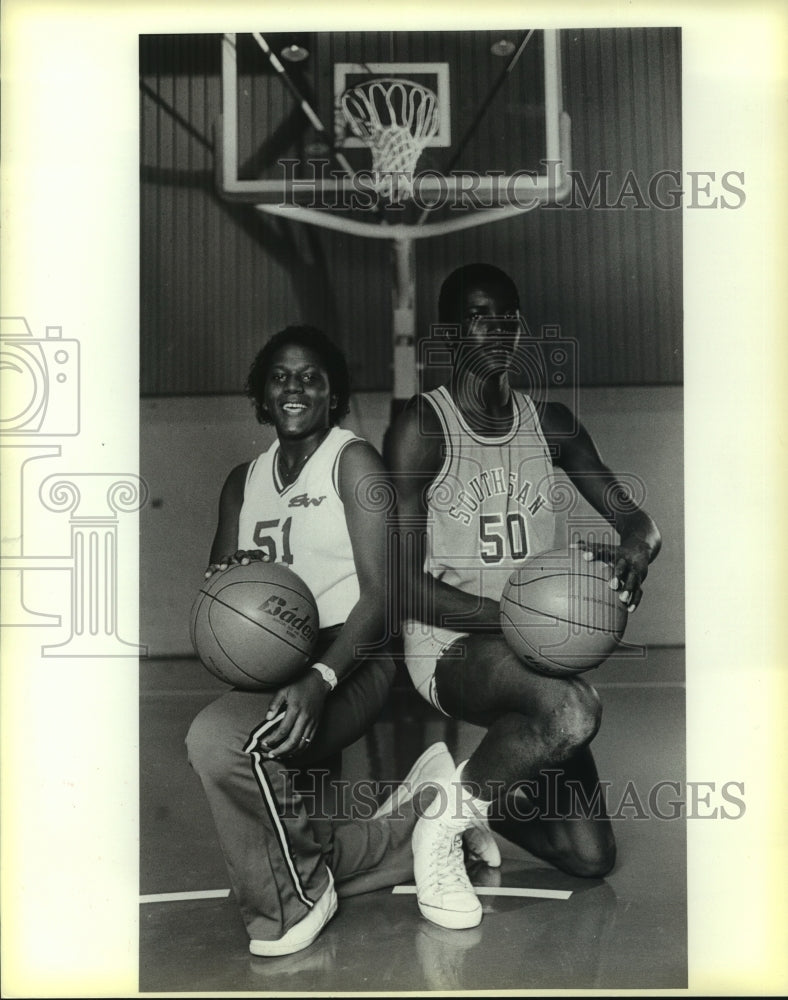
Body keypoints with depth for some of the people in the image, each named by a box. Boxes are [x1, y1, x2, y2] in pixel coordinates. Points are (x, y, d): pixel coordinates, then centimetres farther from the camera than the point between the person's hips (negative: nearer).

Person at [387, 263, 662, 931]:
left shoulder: (552, 424, 10)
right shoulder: (422, 425, -8)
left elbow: (639, 522, 11)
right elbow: (405, 583, -13)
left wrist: (634, 554, -14)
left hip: (534, 647, 6)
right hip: (447, 644, -5)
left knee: (591, 858, 0)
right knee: (573, 708, -36)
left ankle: (478, 794, 27)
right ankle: (444, 825, -10)